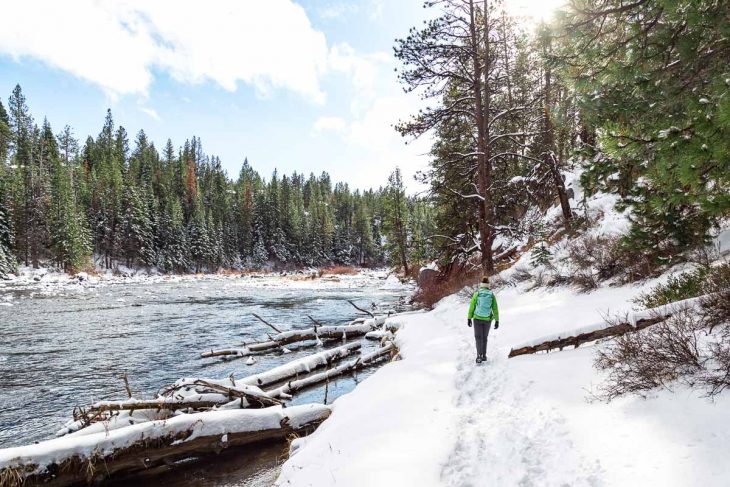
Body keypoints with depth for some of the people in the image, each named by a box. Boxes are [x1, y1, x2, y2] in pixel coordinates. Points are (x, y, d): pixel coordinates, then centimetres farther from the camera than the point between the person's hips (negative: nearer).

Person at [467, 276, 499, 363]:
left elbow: (471, 307, -4)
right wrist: (497, 321, 2)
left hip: (477, 319, -2)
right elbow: (495, 309, -3)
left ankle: (479, 355, -18)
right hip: (487, 320, 2)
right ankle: (484, 355, 23)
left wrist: (469, 318, 4)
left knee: (478, 337, -2)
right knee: (484, 337, 19)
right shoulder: (492, 295, -3)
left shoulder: (476, 294, -6)